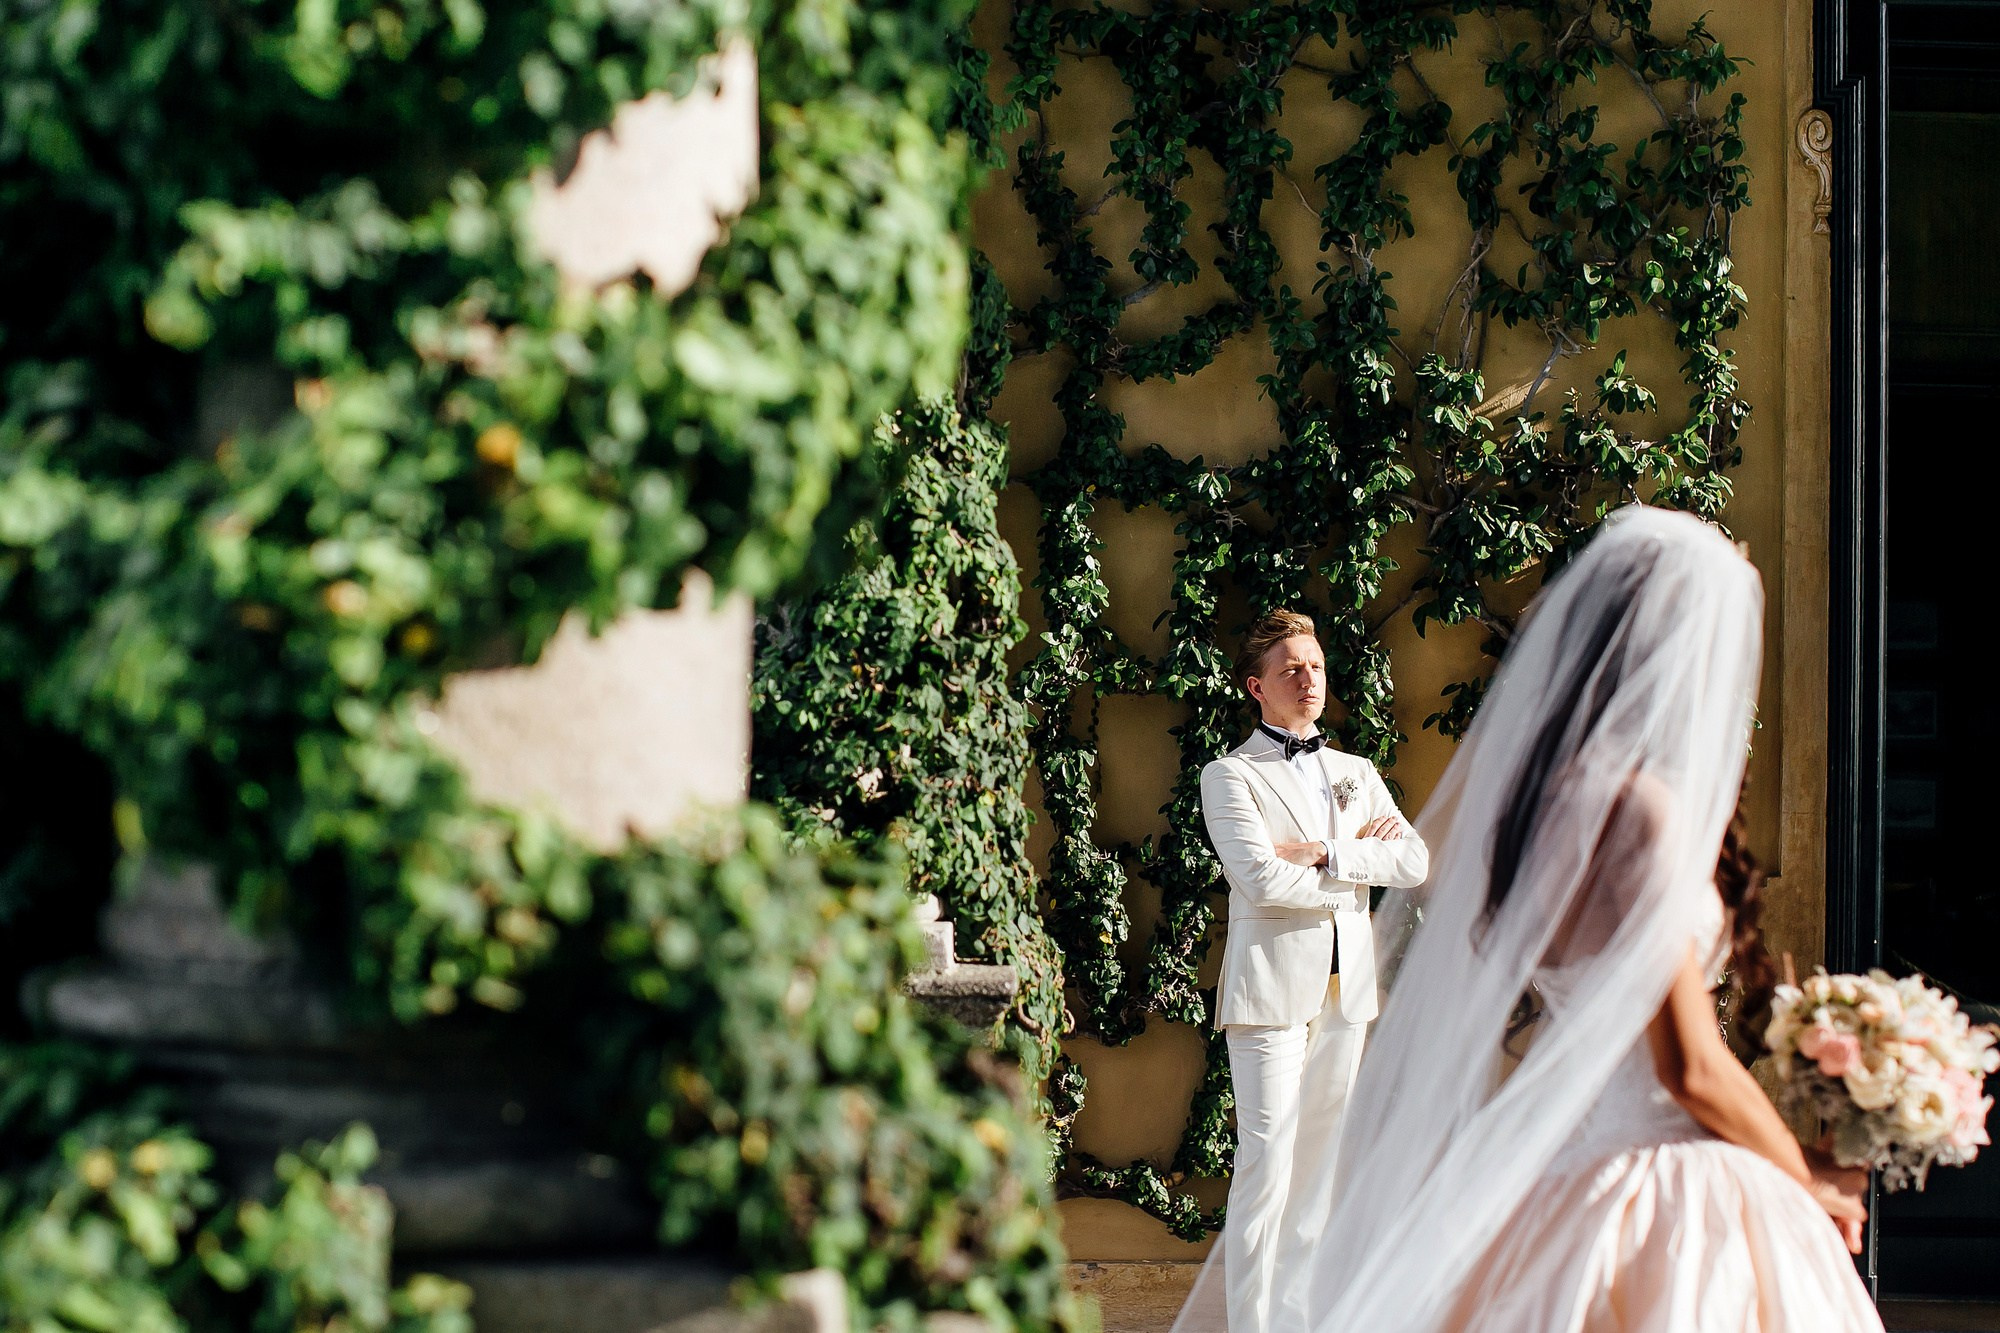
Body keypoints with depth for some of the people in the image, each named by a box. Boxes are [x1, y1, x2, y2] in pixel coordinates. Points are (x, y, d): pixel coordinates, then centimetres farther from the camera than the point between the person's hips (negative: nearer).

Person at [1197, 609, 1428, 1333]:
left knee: (1322, 1163, 6)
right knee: (1268, 1163, -9)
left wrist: (1324, 853, -8)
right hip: (1271, 986, -6)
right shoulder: (1230, 776, 1)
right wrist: (1360, 857, -4)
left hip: (1345, 988, 6)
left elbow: (1415, 862, 5)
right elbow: (1262, 879, -13)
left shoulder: (1357, 774, 18)